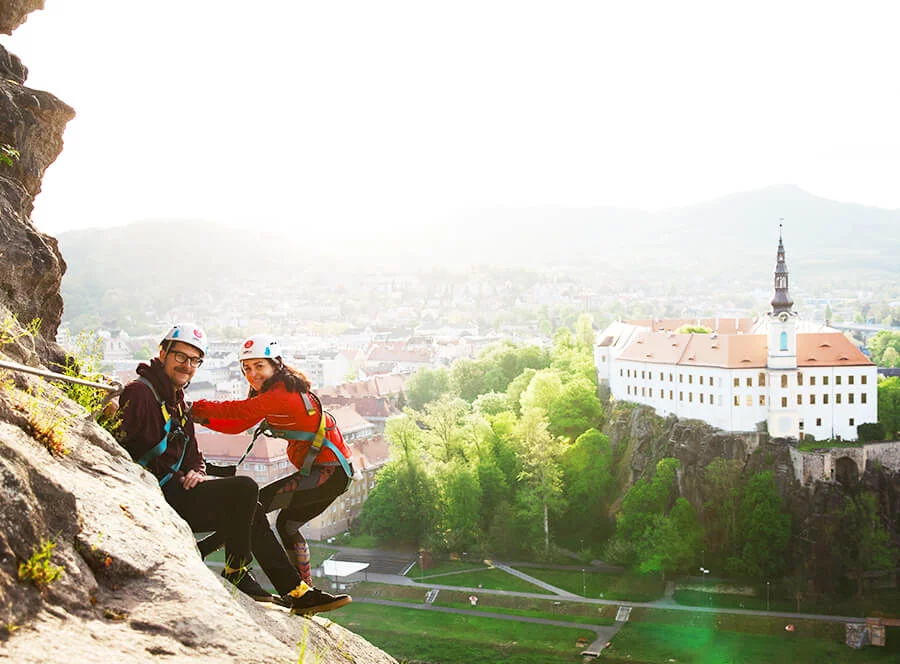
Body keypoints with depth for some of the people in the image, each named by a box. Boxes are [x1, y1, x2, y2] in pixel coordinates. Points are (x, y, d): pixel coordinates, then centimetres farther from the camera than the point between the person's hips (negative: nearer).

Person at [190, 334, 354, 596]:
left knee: (259, 503, -15)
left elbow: (240, 410, -23)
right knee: (287, 525, 21)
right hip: (320, 469, 10)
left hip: (330, 472, -10)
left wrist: (196, 408, -14)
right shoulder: (267, 394, 10)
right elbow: (237, 425, 7)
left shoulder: (283, 394, -19)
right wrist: (203, 418, -6)